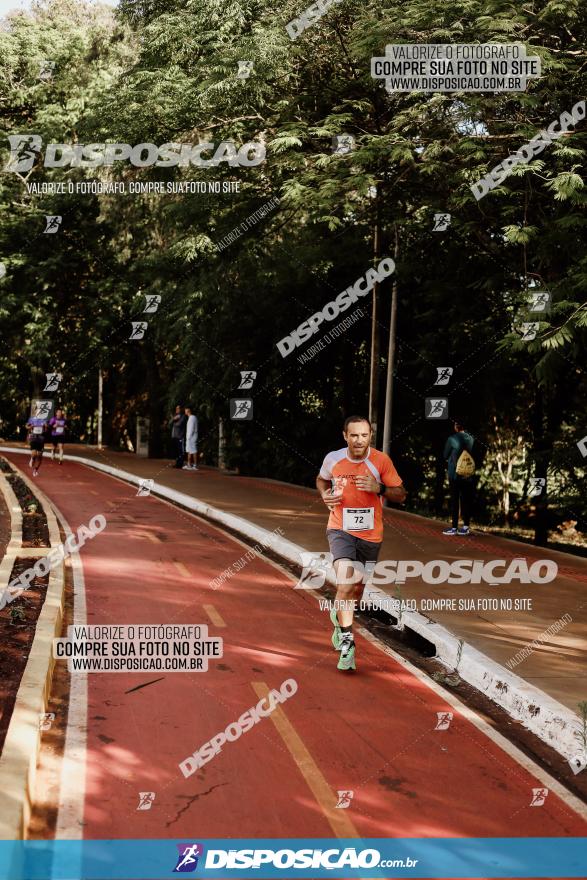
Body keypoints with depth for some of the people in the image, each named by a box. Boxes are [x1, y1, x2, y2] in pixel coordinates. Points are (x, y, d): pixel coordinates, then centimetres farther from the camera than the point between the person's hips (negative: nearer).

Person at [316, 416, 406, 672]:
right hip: (340, 529, -2)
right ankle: (347, 642, -17)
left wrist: (379, 488, -23)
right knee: (346, 581, -22)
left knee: (357, 588, 16)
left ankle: (339, 617, 47)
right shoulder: (333, 459, -7)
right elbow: (321, 480, 15)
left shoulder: (381, 460, -11)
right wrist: (325, 495, -6)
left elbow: (401, 495, -5)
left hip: (370, 534, 2)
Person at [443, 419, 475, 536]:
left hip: (455, 474, -4)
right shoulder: (471, 439, 0)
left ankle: (454, 527, 0)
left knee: (454, 500, 1)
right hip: (469, 475, 4)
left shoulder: (452, 439, -10)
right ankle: (466, 526, 10)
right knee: (466, 500, 8)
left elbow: (445, 456, 0)